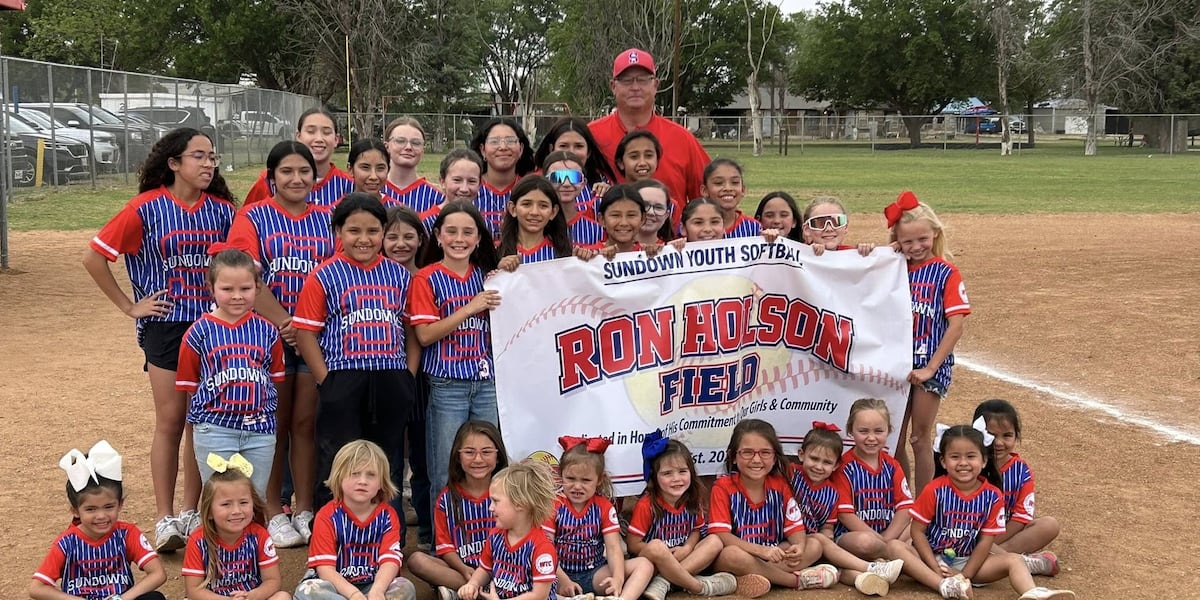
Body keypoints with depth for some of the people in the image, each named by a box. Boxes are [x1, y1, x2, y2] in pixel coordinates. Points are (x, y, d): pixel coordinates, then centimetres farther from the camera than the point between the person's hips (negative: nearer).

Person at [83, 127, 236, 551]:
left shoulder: (221, 209, 3)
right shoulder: (148, 208, -7)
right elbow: (94, 257, -4)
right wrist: (128, 306, -3)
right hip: (167, 325, -3)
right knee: (171, 420, 0)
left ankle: (191, 513, 19)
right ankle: (165, 520, 10)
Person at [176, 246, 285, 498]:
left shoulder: (267, 331, 4)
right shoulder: (199, 332, -3)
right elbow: (189, 383, 3)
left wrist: (260, 407, 2)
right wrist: (216, 405, -2)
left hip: (260, 429, 2)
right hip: (214, 430, -2)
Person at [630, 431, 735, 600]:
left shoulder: (693, 499, 1)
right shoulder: (647, 505, -14)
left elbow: (696, 530, 12)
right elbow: (632, 544, -12)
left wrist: (687, 548, -11)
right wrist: (666, 554, -21)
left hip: (683, 561, 6)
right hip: (650, 565, -6)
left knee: (715, 541, -13)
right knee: (656, 547, -36)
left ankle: (663, 583, -27)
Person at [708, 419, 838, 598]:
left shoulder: (780, 484, 1)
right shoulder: (723, 486, -13)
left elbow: (795, 526, 0)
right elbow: (721, 534, -20)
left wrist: (799, 547, -25)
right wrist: (761, 550, -32)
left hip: (774, 553, 5)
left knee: (813, 547, -13)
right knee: (731, 555, -37)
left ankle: (756, 579, -26)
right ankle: (798, 579, -20)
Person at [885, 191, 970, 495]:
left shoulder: (946, 273, -6)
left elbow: (956, 326, -11)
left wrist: (931, 367, -16)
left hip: (930, 366, -4)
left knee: (920, 438, 2)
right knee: (894, 439, 9)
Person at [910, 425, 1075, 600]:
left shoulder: (993, 496, -6)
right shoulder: (935, 490, -13)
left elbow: (985, 541, -5)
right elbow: (918, 531, -8)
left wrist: (965, 575, -13)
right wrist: (936, 568, -16)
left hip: (969, 561, 2)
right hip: (933, 557, -1)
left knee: (1014, 560, -20)